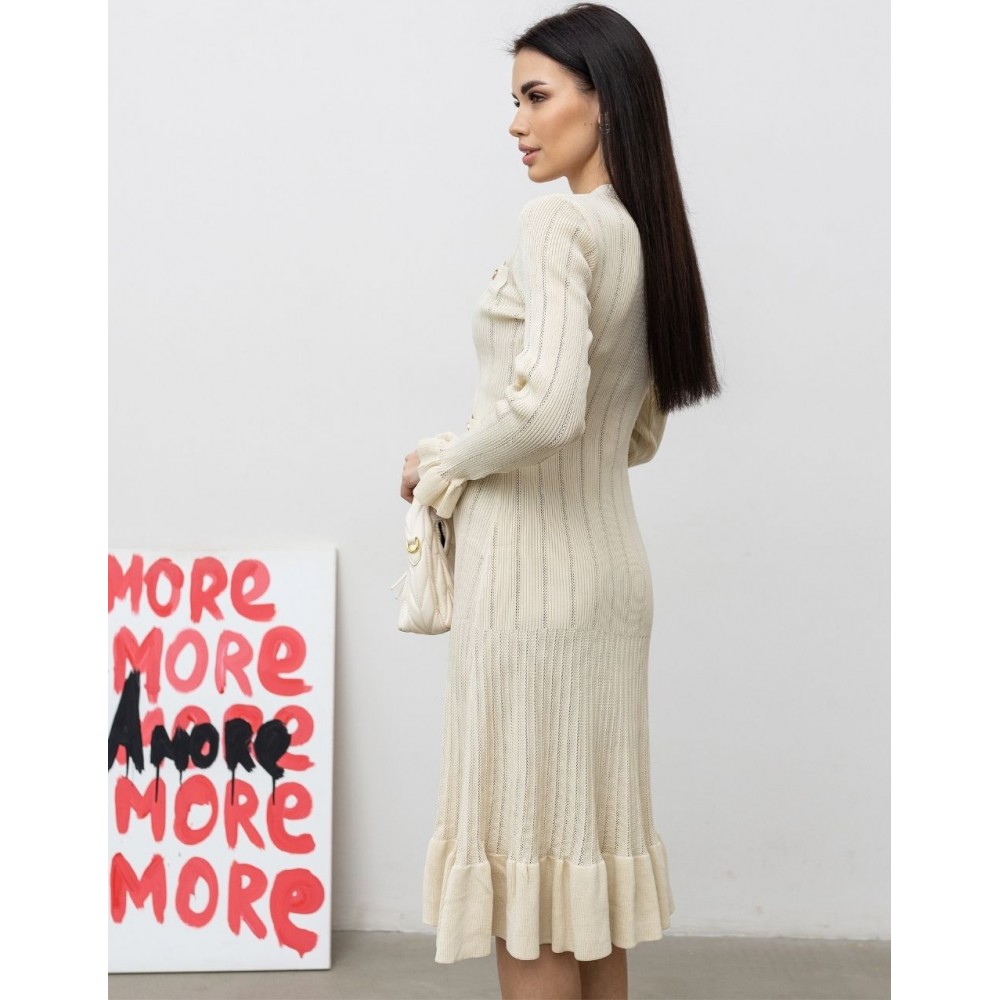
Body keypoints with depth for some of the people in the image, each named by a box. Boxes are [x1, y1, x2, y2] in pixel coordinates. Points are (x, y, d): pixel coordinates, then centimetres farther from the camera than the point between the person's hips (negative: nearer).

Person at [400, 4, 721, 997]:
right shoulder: (644, 235, 12)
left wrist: (443, 461, -9)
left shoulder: (558, 220, -14)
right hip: (610, 563, 9)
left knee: (523, 848, 1)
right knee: (587, 834, 16)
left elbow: (546, 403, -27)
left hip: (531, 570, -9)